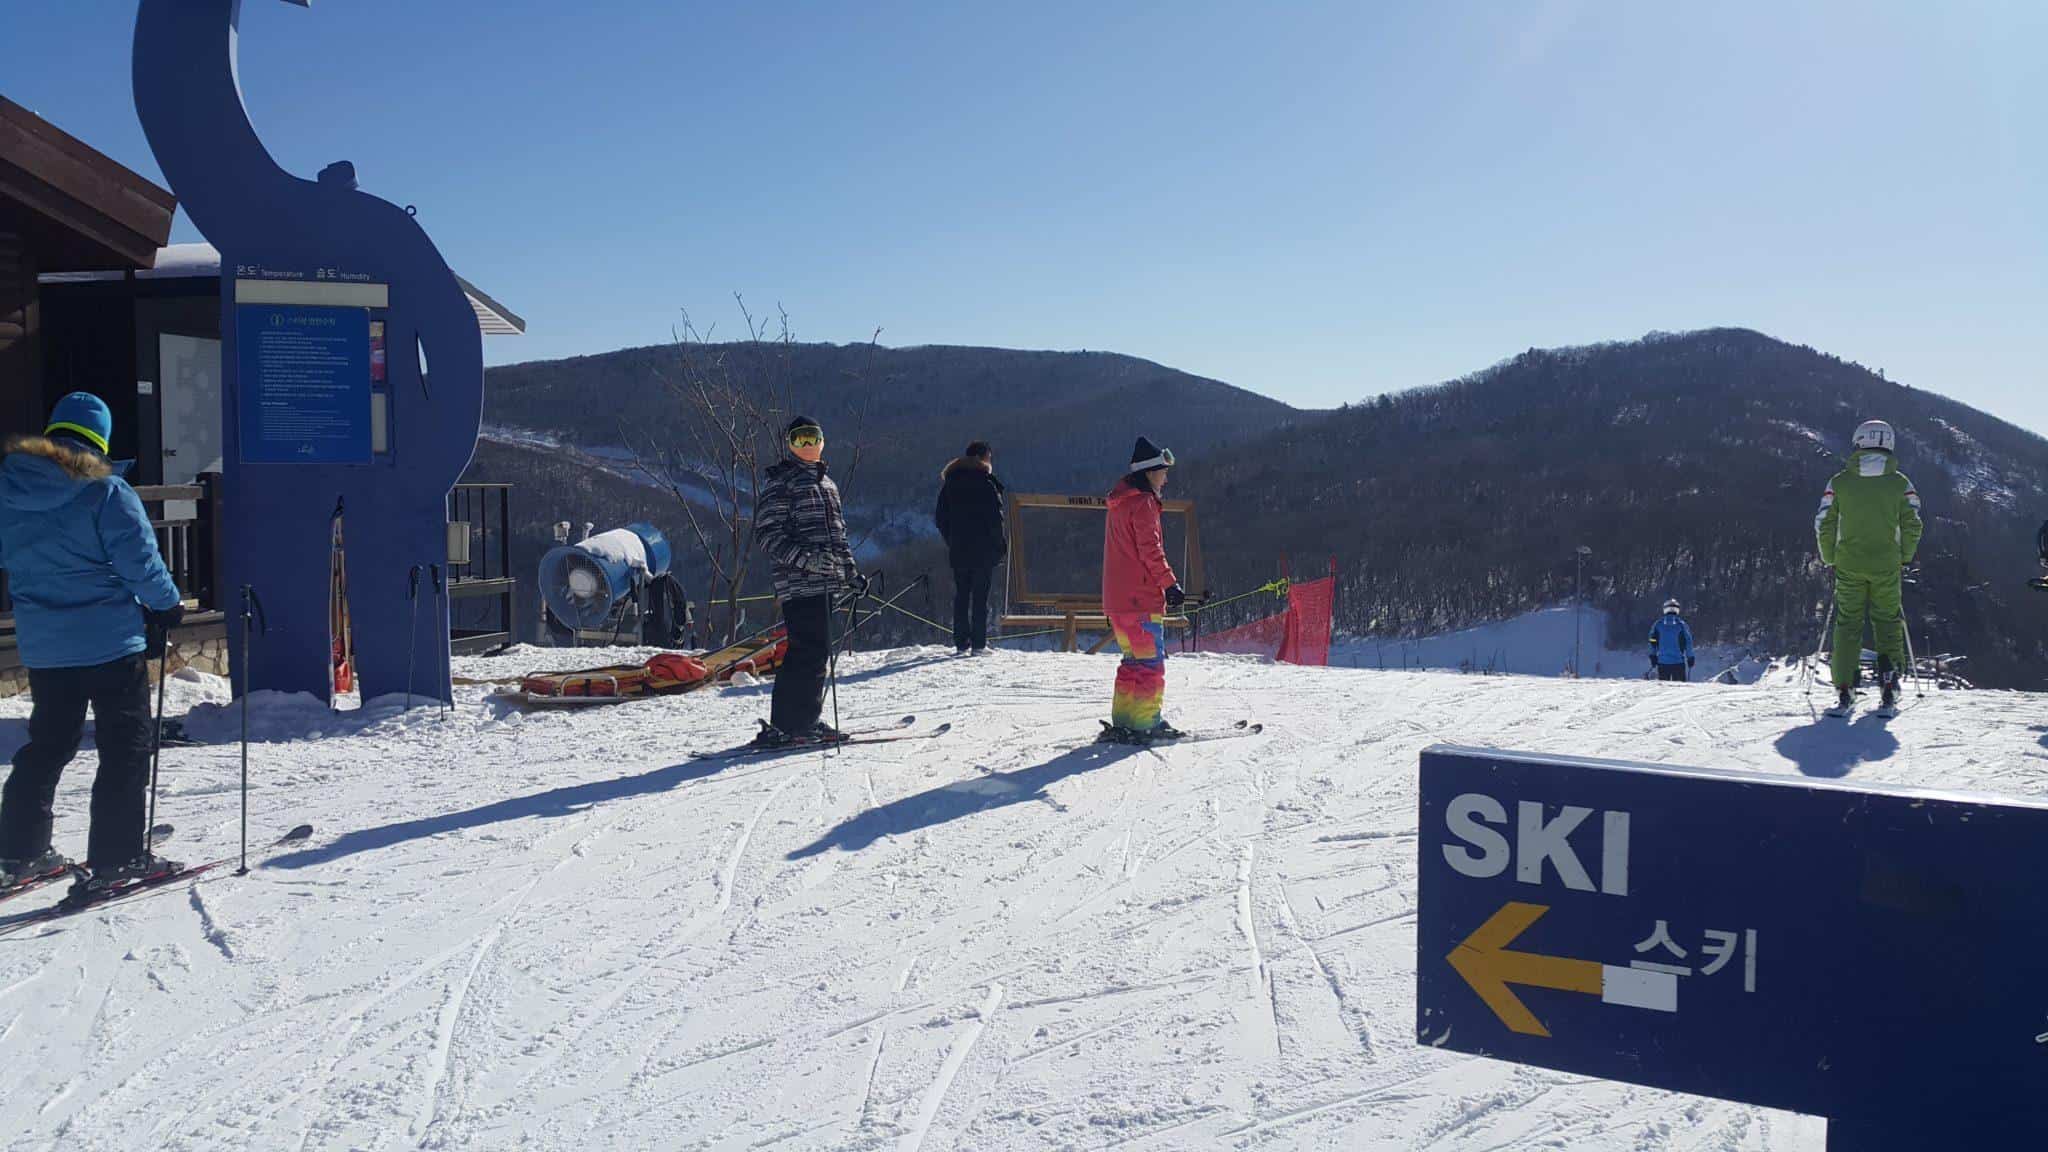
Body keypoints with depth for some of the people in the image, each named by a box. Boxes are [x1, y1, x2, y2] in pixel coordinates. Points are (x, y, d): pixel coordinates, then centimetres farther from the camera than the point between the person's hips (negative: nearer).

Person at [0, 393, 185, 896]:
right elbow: (139, 559, -14)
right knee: (125, 748, 2)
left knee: (47, 745, 20)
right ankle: (116, 859, 1)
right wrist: (166, 607, 2)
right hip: (111, 640, -6)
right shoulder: (105, 491, -14)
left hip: (42, 645, 6)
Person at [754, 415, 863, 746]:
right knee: (811, 652, -13)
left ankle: (806, 719, 18)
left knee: (815, 652, 11)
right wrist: (806, 559, -23)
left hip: (825, 582, 8)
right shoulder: (780, 482, -3)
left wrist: (852, 572, 23)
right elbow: (769, 535, -11)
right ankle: (788, 724, -10)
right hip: (800, 582, -8)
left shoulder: (826, 483, 22)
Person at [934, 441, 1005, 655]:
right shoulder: (985, 482, -8)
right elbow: (995, 517, -12)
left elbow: (940, 517, 11)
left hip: (958, 550, 5)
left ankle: (961, 643, 7)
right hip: (984, 550, -5)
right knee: (981, 596, -2)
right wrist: (1000, 543, -1)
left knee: (961, 596, 9)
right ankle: (979, 644, -3)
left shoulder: (949, 483, 10)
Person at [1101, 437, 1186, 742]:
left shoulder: (1120, 502, 19)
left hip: (1116, 598, 10)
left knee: (1134, 660, 16)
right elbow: (1150, 550, -17)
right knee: (1151, 662, -5)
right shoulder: (1142, 502, -11)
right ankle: (1145, 723, -6)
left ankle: (1124, 719, 17)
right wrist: (1171, 583, -13)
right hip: (1141, 598, -10)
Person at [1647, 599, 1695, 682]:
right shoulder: (1681, 624, -4)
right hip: (1678, 662, -2)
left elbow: (1652, 641, 3)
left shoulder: (1658, 624, 1)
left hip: (1662, 662, 2)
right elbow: (1688, 641, -2)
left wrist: (1653, 656, 12)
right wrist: (1690, 658, 6)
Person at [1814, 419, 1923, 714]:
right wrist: (1905, 558, 13)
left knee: (1848, 623, 7)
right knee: (1888, 622, 14)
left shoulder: (1840, 481, -1)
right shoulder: (1900, 483, -1)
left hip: (1849, 565, 0)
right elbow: (1913, 525, -2)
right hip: (1886, 566, 0)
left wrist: (1830, 559, 10)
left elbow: (1824, 524, -2)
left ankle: (1845, 690, 2)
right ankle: (1889, 680, 3)